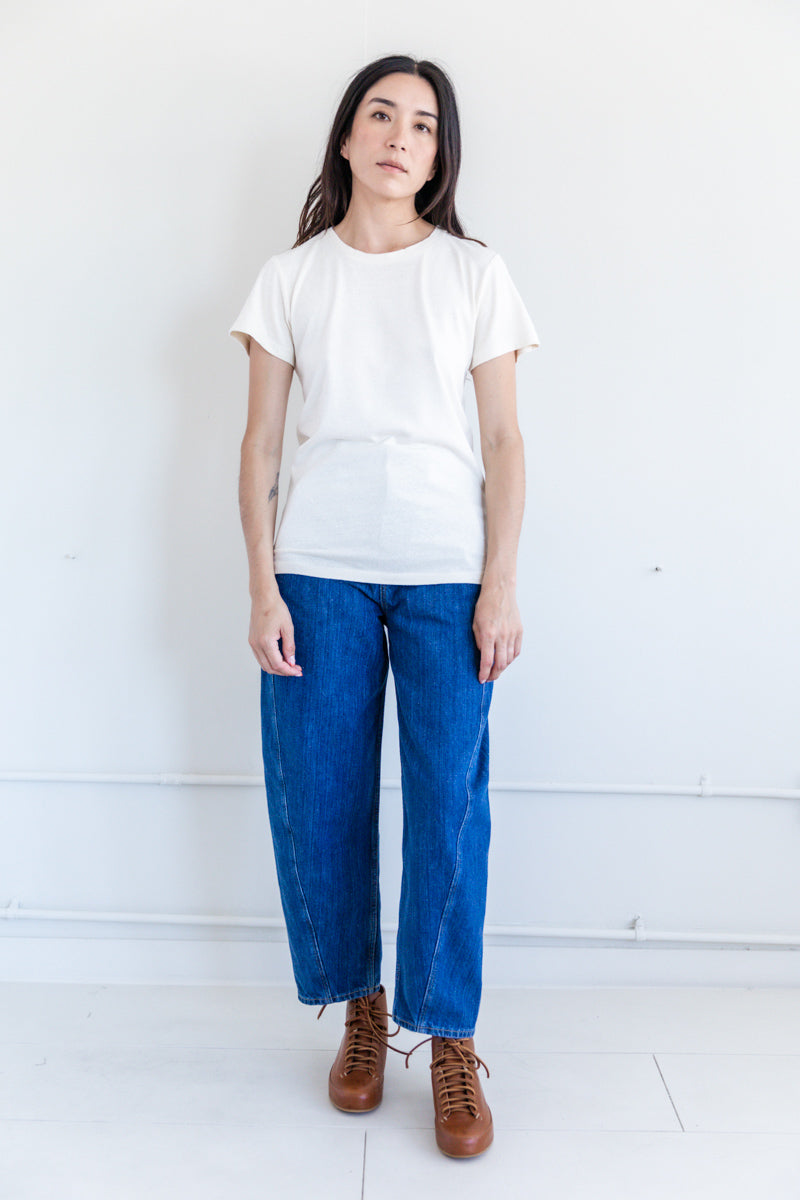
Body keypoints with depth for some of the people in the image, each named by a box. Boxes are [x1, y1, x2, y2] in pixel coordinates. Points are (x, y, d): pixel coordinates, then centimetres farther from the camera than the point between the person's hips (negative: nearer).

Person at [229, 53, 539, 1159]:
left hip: (448, 573, -1)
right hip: (320, 569, 1)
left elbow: (504, 441, 4)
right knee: (320, 800, 4)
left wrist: (502, 585, -4)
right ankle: (360, 1007, 26)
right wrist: (262, 585, -2)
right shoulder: (291, 278, 9)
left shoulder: (475, 275, 8)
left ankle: (448, 1036, 16)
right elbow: (261, 442, 6)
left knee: (449, 803, -2)